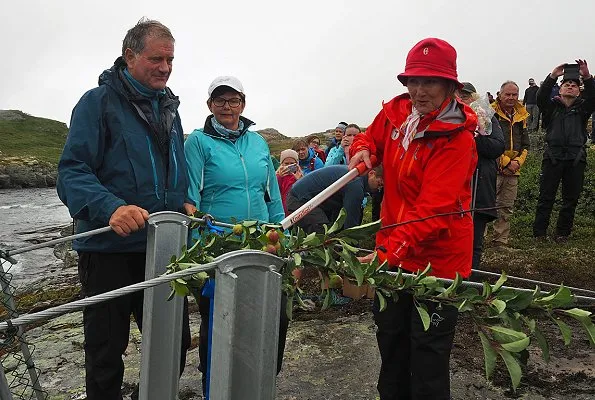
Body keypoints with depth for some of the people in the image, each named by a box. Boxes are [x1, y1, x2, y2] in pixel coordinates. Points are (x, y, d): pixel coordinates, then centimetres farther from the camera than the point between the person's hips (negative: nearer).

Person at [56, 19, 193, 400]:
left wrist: (184, 203, 3)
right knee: (107, 353, 11)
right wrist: (111, 208, -32)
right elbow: (72, 172, -15)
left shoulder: (169, 107, 13)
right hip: (109, 248, -5)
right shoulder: (98, 102, -7)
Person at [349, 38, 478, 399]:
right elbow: (371, 138, 19)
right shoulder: (395, 112, -2)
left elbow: (432, 211, -28)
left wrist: (389, 253, -38)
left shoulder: (457, 138, -20)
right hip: (393, 250, 7)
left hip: (437, 258, -6)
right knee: (390, 339, 22)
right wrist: (362, 150, -6)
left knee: (428, 356, 6)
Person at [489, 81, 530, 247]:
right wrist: (507, 161, -13)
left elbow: (525, 144, 19)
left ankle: (500, 241, 20)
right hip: (494, 168, -7)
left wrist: (518, 161, 0)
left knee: (506, 208, 11)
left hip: (513, 171, 7)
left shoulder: (521, 117, 15)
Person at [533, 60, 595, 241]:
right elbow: (541, 97, -11)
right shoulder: (552, 106, 8)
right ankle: (539, 233, 5)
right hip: (553, 157, -2)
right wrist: (553, 76, -22)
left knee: (571, 199, 7)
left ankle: (562, 233, 18)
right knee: (546, 197, -1)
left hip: (576, 159, 2)